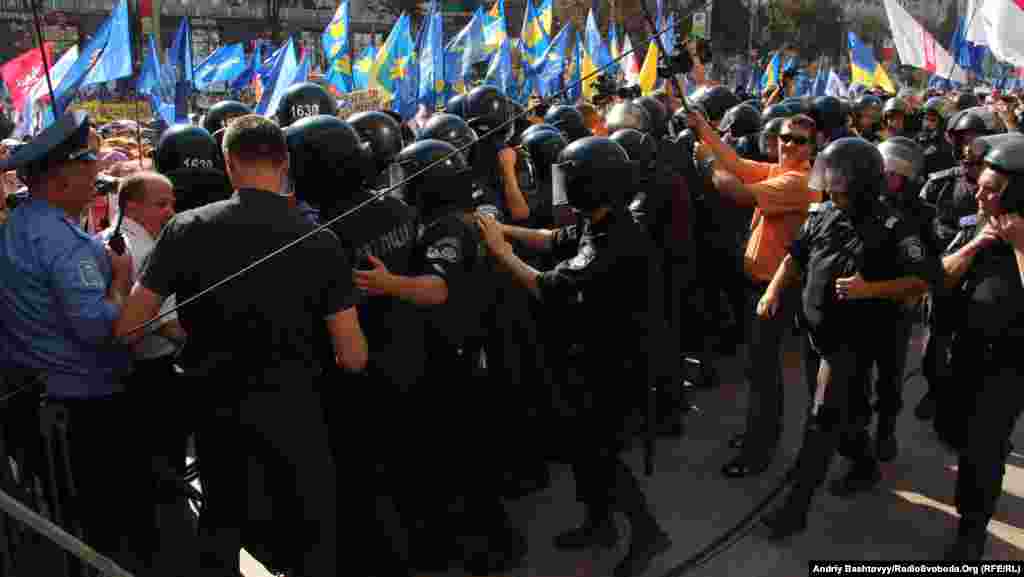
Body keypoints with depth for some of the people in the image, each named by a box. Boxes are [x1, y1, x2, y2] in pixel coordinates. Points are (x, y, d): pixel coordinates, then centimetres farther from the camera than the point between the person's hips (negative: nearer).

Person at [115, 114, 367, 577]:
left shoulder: (187, 228, -10)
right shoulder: (319, 241, -13)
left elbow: (127, 328, -7)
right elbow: (353, 358, -12)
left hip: (217, 407, 2)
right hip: (293, 410, -2)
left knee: (221, 521, 26)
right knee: (312, 533, 17)